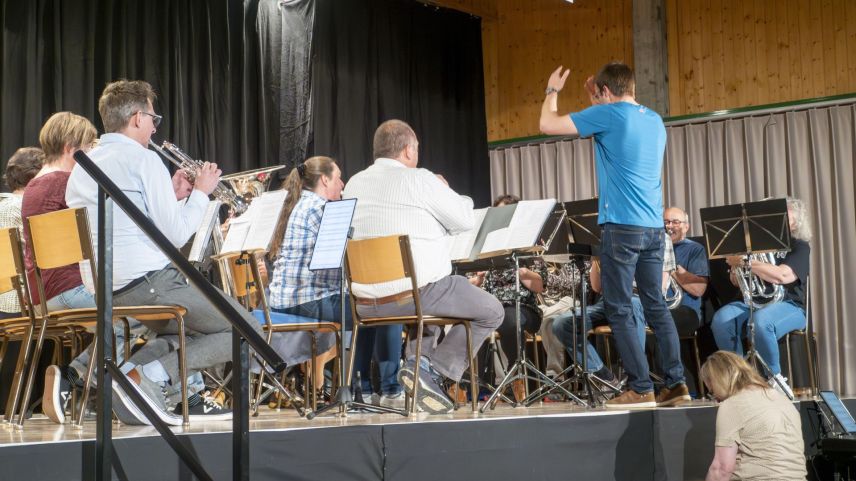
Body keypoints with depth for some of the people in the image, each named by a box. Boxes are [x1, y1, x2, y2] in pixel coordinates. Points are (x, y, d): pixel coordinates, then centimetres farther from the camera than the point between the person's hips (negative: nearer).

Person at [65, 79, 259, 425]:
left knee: (189, 330, 32)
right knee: (250, 332, 0)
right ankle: (153, 377, -16)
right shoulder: (143, 159, -9)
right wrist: (201, 192, 3)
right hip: (149, 282, -9)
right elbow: (176, 235, -11)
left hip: (104, 292, 9)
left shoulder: (82, 166, 15)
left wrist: (170, 192, 21)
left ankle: (127, 370, 4)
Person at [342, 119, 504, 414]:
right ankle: (435, 371, -4)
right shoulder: (418, 180, -11)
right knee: (492, 312, 10)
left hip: (366, 303, 7)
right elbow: (465, 220, -2)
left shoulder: (353, 184, 8)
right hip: (416, 295, -7)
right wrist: (445, 190, 16)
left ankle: (420, 364, 18)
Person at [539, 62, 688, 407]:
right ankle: (676, 383, 7)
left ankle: (641, 389, -4)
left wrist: (553, 90, 14)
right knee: (656, 306, 10)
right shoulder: (654, 120, 14)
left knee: (619, 311, -2)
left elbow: (548, 124, -3)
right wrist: (599, 103, 31)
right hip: (653, 228, 7)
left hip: (622, 227, -7)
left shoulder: (608, 114, -8)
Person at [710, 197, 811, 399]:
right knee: (721, 319, -28)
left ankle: (775, 376, -19)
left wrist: (743, 261, -21)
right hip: (753, 303, 5)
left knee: (760, 321, -40)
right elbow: (736, 282, 17)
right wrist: (736, 264, -5)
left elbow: (781, 276, -19)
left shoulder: (800, 247, 3)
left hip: (788, 305, -4)